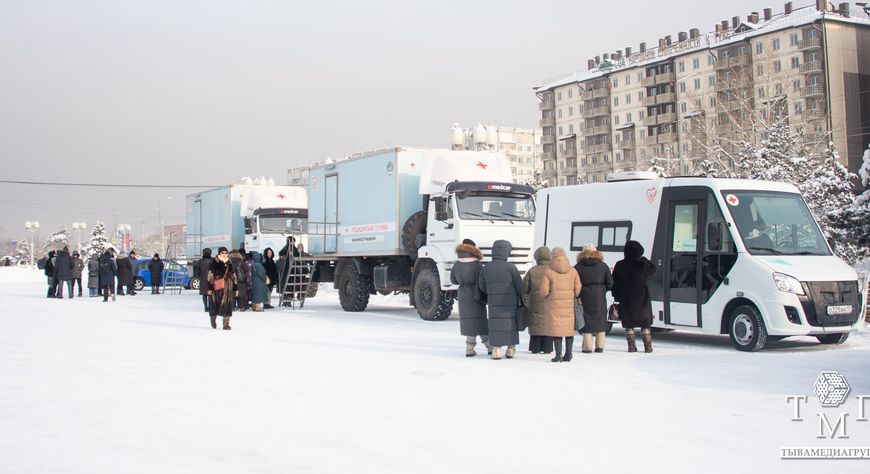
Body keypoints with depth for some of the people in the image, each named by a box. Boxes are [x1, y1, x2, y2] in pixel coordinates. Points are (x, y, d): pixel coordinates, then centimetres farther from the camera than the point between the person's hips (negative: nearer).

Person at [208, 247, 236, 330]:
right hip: (216, 288, -3)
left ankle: (226, 324, 1)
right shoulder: (214, 262, -3)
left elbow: (233, 277, 16)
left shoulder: (230, 263, 10)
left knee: (227, 305, -3)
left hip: (227, 288, 3)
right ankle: (213, 318, 35)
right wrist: (209, 287, -11)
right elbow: (209, 275, -5)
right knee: (215, 304, 6)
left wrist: (235, 288, 14)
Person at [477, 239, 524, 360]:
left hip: (493, 303, 2)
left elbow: (482, 287, 8)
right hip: (510, 303, -2)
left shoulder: (485, 268, 1)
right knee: (511, 323, 11)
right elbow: (519, 285, -5)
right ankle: (511, 349, 17)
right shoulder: (510, 267, -11)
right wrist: (520, 298, 13)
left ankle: (496, 349, -2)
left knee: (495, 325, 5)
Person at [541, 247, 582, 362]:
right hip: (569, 304, 3)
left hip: (554, 304, -3)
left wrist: (548, 297, 12)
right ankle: (568, 354, 12)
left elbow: (544, 290, -7)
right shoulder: (573, 271, 4)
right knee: (569, 328, 11)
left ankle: (558, 355, 0)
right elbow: (578, 288, 3)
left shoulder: (548, 271, -5)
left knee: (556, 329, 1)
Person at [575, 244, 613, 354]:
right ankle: (600, 346, 13)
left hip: (585, 297, -2)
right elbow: (610, 283, 2)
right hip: (600, 297, 2)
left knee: (586, 321, 4)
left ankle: (588, 347, 0)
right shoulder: (603, 266, 3)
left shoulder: (578, 267, -3)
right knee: (600, 320, 12)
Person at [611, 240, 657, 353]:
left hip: (625, 298, 0)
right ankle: (648, 346, 7)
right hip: (642, 296, 0)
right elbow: (652, 269, 13)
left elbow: (615, 283, -1)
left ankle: (631, 346, 6)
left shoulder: (619, 265, -6)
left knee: (628, 323, 9)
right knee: (645, 323, 9)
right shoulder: (643, 263, -9)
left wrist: (616, 297, 6)